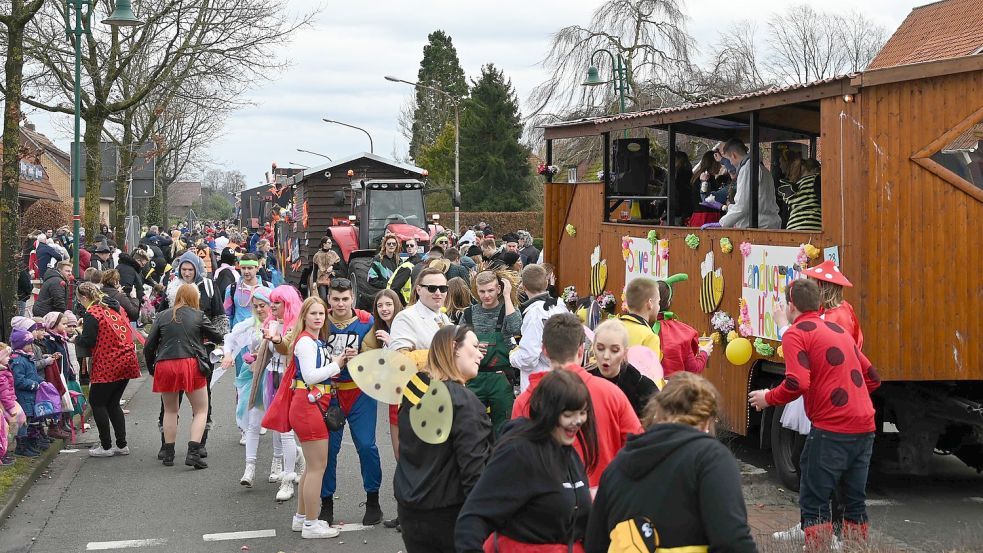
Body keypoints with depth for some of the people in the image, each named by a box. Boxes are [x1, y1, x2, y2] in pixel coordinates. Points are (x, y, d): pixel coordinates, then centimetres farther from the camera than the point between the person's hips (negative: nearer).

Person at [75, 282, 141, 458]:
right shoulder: (115, 308, 14)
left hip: (107, 366, -8)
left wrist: (76, 339, 8)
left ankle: (106, 446, 6)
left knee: (96, 402, 6)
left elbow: (87, 342, -14)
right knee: (112, 403, 16)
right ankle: (121, 445, 15)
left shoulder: (91, 314, -10)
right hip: (127, 361, 8)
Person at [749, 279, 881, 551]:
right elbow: (872, 378, 20)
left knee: (814, 503, 1)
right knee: (855, 502, 15)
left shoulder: (796, 334, -4)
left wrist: (767, 398, -1)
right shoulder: (839, 330, 19)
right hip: (864, 427, 7)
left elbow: (797, 384, -16)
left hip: (831, 429, -7)